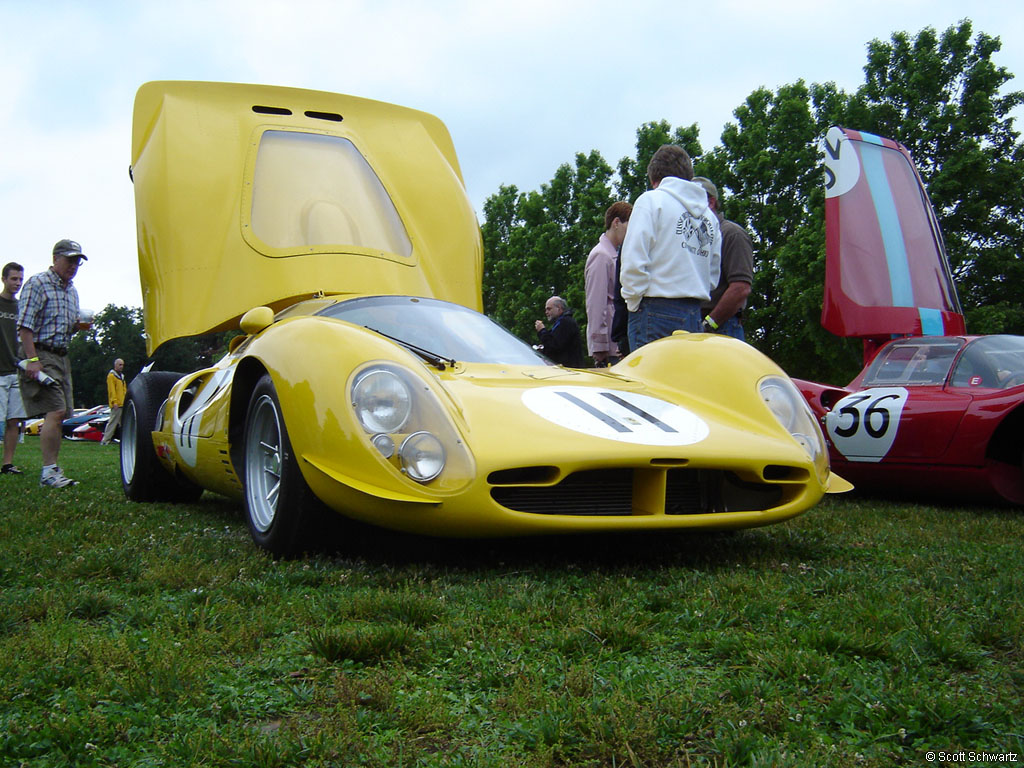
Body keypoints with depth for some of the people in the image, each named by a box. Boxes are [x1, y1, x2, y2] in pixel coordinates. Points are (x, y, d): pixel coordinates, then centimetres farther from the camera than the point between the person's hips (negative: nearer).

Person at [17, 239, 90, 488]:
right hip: (41, 354, -8)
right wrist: (32, 359, -20)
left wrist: (79, 325, 3)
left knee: (57, 414, 8)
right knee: (55, 411, -17)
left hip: (62, 357, 8)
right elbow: (25, 325, -13)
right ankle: (49, 472, -15)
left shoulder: (72, 291, 19)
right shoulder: (38, 283, -5)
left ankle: (52, 468, 14)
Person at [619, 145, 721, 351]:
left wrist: (633, 303, 0)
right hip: (694, 315, 6)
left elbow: (634, 261, -10)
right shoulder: (710, 215, 16)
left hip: (656, 312, -6)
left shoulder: (651, 200, -2)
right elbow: (713, 275, 18)